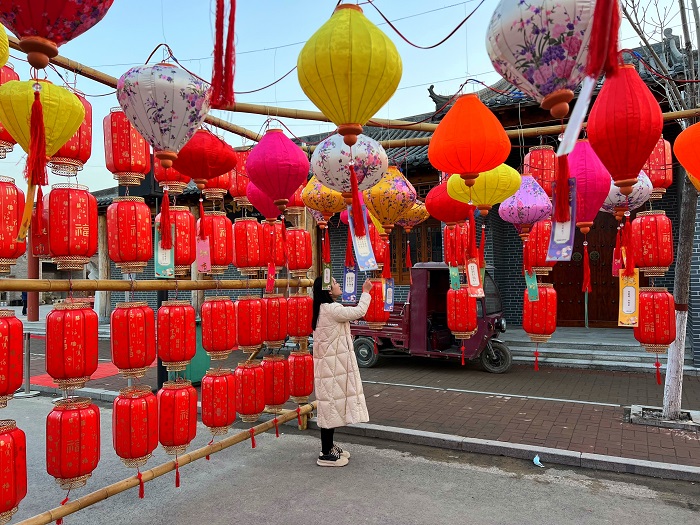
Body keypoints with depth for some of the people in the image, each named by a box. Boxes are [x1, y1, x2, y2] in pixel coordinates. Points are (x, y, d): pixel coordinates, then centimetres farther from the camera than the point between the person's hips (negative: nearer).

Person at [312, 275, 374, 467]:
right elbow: (359, 312, -21)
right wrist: (366, 292, -7)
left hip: (332, 364, 10)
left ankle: (329, 447, 27)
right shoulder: (331, 309, -19)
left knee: (332, 405, 16)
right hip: (331, 366, -10)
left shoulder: (325, 308, 13)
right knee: (331, 405, -4)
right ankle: (325, 455, 5)